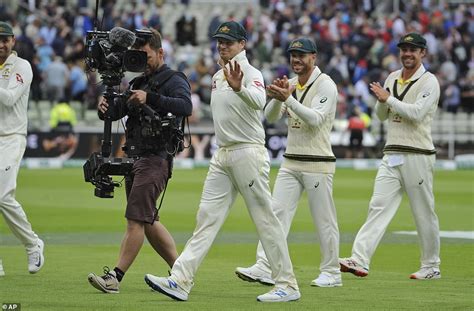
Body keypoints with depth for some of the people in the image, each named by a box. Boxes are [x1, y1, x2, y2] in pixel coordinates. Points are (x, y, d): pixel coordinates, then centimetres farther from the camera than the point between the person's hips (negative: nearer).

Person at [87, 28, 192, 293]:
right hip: (134, 157, 9)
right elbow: (117, 111, 15)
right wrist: (105, 109, -9)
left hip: (156, 159, -9)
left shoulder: (174, 80, -6)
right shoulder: (139, 82, 20)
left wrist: (150, 98, -35)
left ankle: (115, 277, -16)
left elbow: (186, 107, -26)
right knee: (149, 221, 12)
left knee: (136, 219, -12)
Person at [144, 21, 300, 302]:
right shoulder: (218, 77, 15)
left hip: (248, 153, -8)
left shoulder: (250, 73, -12)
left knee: (265, 219, -5)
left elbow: (258, 101, -35)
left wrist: (239, 88, -54)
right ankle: (181, 281, -1)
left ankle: (288, 286, 0)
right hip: (222, 155, 8)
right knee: (207, 217, 3)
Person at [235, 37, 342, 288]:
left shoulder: (325, 85, -8)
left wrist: (288, 98, -28)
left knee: (324, 219, 0)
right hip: (290, 162, 6)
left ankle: (331, 273, 9)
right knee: (277, 212, -3)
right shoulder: (290, 84, 12)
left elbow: (315, 119, -21)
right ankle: (264, 268, -8)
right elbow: (271, 117, 4)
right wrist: (277, 97, -15)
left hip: (318, 163, -6)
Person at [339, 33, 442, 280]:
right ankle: (359, 261, -14)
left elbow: (417, 112, -18)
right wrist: (382, 101, -3)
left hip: (417, 156, -6)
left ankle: (431, 267, 12)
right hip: (391, 155, 6)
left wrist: (389, 99, -14)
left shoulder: (429, 82, -5)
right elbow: (381, 115, 18)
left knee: (424, 213, 1)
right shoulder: (392, 78, 15)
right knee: (378, 207, -5)